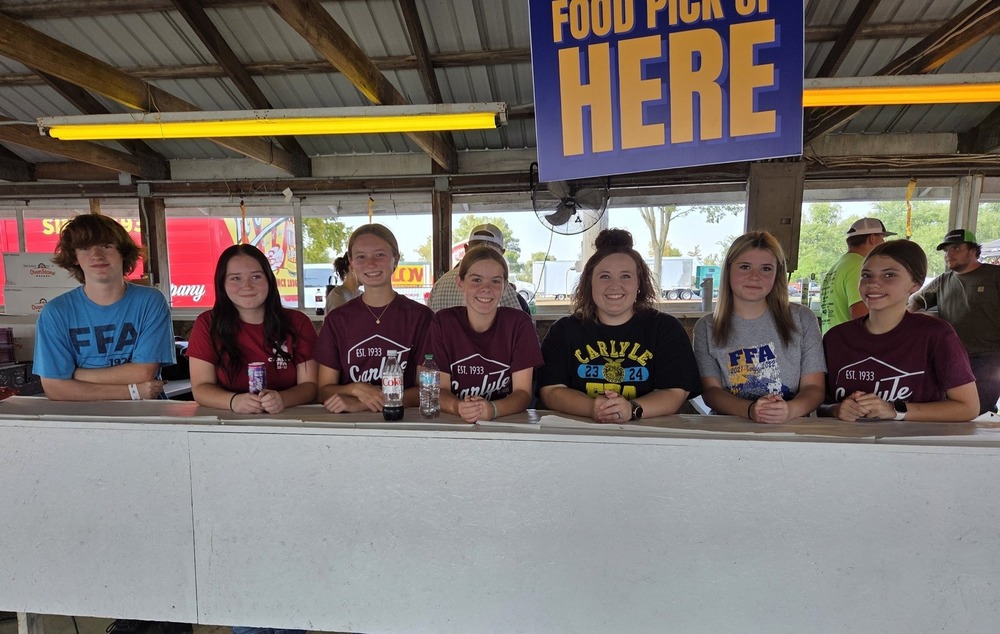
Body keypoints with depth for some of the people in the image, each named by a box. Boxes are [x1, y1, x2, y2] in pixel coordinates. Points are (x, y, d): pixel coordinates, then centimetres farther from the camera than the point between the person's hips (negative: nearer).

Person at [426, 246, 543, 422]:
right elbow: (440, 389, -3)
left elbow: (523, 393, -6)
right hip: (454, 423, 1)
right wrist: (458, 407, -24)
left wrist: (492, 409, -25)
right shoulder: (442, 322, -2)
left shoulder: (519, 323, -5)